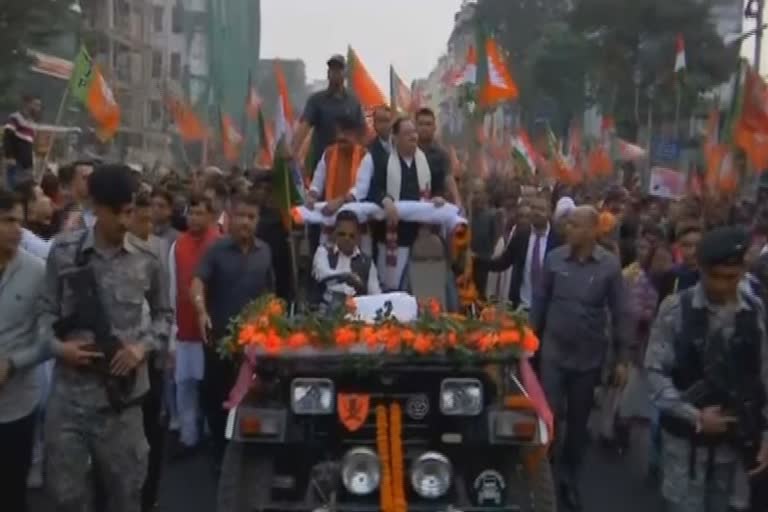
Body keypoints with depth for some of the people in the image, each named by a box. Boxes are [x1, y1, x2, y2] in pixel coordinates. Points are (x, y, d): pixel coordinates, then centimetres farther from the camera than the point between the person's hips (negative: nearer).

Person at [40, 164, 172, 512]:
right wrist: (57, 345, -15)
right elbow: (47, 310, 3)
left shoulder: (146, 261, 1)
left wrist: (144, 347, -4)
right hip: (69, 392, 0)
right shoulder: (63, 251, -1)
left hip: (121, 392, 1)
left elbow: (163, 314, 12)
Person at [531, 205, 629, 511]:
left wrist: (622, 358, -3)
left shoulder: (610, 265, -9)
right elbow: (540, 301, 1)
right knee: (550, 414, -4)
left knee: (578, 421, 14)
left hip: (589, 356, 0)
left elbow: (619, 312, -4)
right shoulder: (554, 258, -7)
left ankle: (569, 479, 32)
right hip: (554, 351, 0)